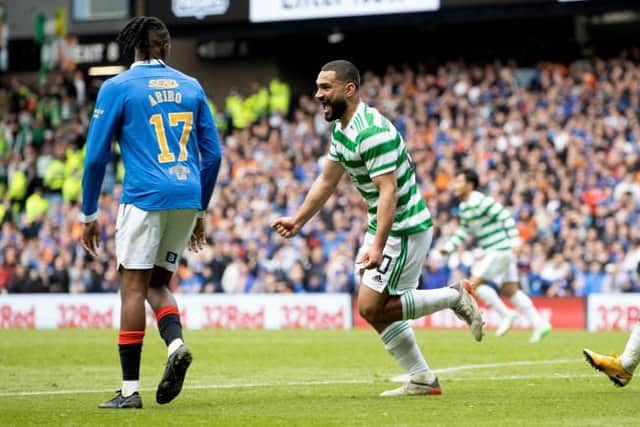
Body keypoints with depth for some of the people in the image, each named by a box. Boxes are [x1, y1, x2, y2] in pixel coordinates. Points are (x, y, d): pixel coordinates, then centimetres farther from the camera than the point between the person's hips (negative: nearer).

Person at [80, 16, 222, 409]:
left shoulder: (117, 87, 2)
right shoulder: (191, 87, 14)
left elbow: (96, 156, 0)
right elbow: (213, 155, 14)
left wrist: (90, 215, 8)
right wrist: (200, 212, 23)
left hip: (145, 197, -4)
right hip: (188, 197, 4)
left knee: (134, 287, -1)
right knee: (157, 283, 16)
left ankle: (130, 389, -3)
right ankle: (176, 343, -12)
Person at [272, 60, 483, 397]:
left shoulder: (372, 132, -24)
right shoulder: (340, 129, 8)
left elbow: (389, 192, -29)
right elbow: (326, 182, 19)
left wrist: (378, 246, -36)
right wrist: (298, 221, 19)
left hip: (404, 228, -10)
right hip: (381, 226, 10)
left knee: (372, 309, -11)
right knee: (379, 310, 9)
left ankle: (454, 297, 0)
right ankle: (422, 379, 15)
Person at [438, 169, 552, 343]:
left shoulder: (482, 202, -16)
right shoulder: (464, 207, 13)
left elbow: (507, 218, -20)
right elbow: (464, 231, 26)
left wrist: (514, 242, -26)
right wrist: (449, 246, 16)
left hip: (501, 249, -9)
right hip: (492, 252, 9)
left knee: (475, 283, -11)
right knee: (510, 290, 10)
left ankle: (506, 315, -2)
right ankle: (539, 324, 11)